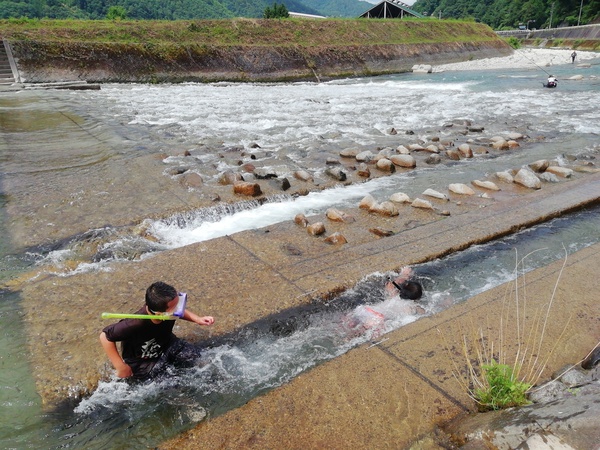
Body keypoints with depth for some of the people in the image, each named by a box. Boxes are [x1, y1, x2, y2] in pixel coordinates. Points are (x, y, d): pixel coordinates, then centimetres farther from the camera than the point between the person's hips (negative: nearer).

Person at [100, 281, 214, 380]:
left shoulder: (169, 308, -29)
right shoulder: (136, 324, -44)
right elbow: (105, 337, -30)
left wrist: (197, 319, -19)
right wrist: (121, 367, -25)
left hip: (165, 344, 4)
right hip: (140, 361, -4)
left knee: (194, 356, -6)